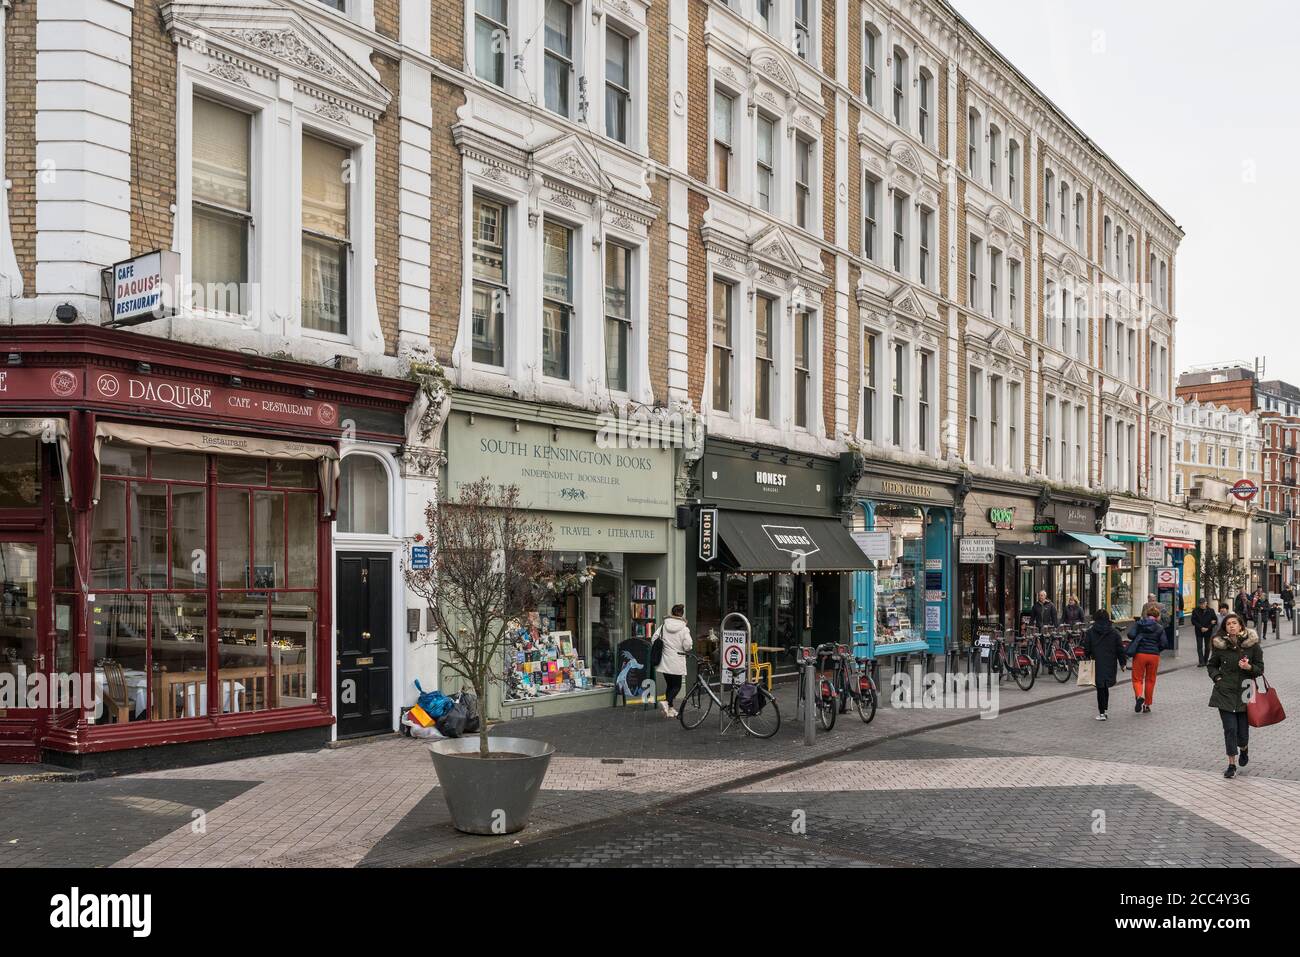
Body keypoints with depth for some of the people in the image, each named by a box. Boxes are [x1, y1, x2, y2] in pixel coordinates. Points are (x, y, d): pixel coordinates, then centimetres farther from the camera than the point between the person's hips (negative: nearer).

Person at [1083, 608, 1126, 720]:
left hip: (1097, 664, -2)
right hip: (1111, 664, 2)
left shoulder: (1090, 631, -4)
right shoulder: (1114, 631, 1)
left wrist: (1087, 659, 10)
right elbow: (1120, 649, 3)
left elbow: (1086, 648, -3)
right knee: (1106, 687, 18)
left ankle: (1102, 712, -2)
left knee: (1100, 687, 1)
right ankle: (1104, 709, 20)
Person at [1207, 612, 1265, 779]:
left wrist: (1249, 667, -17)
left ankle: (1243, 750, 41)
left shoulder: (1252, 644, -3)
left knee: (1243, 728, 5)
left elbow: (1260, 668, 2)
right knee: (1230, 728, -4)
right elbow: (1211, 666, 12)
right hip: (1225, 692, 0)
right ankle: (1232, 764, 7)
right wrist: (1218, 678, -3)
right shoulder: (1219, 645, -1)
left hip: (1244, 691, 0)